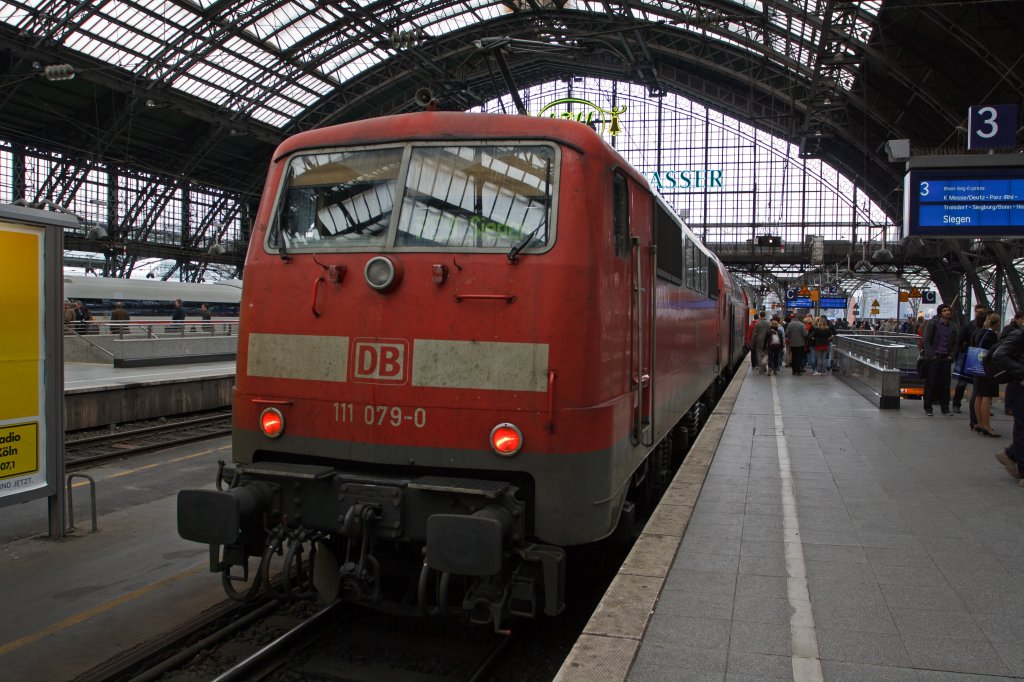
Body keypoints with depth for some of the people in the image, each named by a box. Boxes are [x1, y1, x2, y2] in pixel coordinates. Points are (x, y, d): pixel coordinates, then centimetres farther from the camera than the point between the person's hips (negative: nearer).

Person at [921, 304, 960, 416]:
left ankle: (945, 408, 14)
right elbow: (925, 340, -5)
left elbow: (955, 343, 14)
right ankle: (928, 408, 5)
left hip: (946, 358, 3)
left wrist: (951, 356, 2)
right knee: (930, 383, -1)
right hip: (933, 357, -3)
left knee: (945, 384, 6)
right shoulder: (932, 323, -3)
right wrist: (931, 355, -12)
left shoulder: (954, 327, 8)